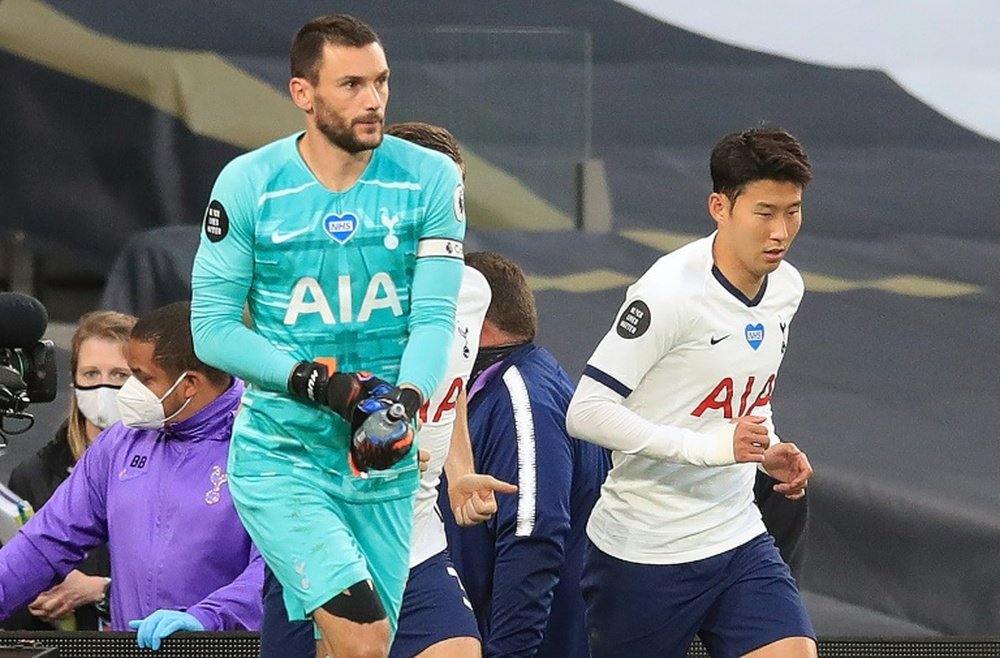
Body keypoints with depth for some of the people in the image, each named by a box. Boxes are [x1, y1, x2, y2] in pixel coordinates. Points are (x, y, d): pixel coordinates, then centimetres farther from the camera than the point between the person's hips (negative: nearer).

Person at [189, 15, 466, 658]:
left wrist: (404, 403, -26)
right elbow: (212, 328, -4)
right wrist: (316, 383, -17)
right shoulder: (248, 184, -5)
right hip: (281, 455, -3)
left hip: (383, 461, 3)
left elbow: (436, 318, -6)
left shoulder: (431, 179, -1)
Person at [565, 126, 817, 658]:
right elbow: (587, 413, -22)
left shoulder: (786, 286, 6)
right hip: (643, 552, -6)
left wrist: (768, 449, 3)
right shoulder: (670, 291, -19)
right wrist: (712, 446, -28)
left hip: (739, 541, 6)